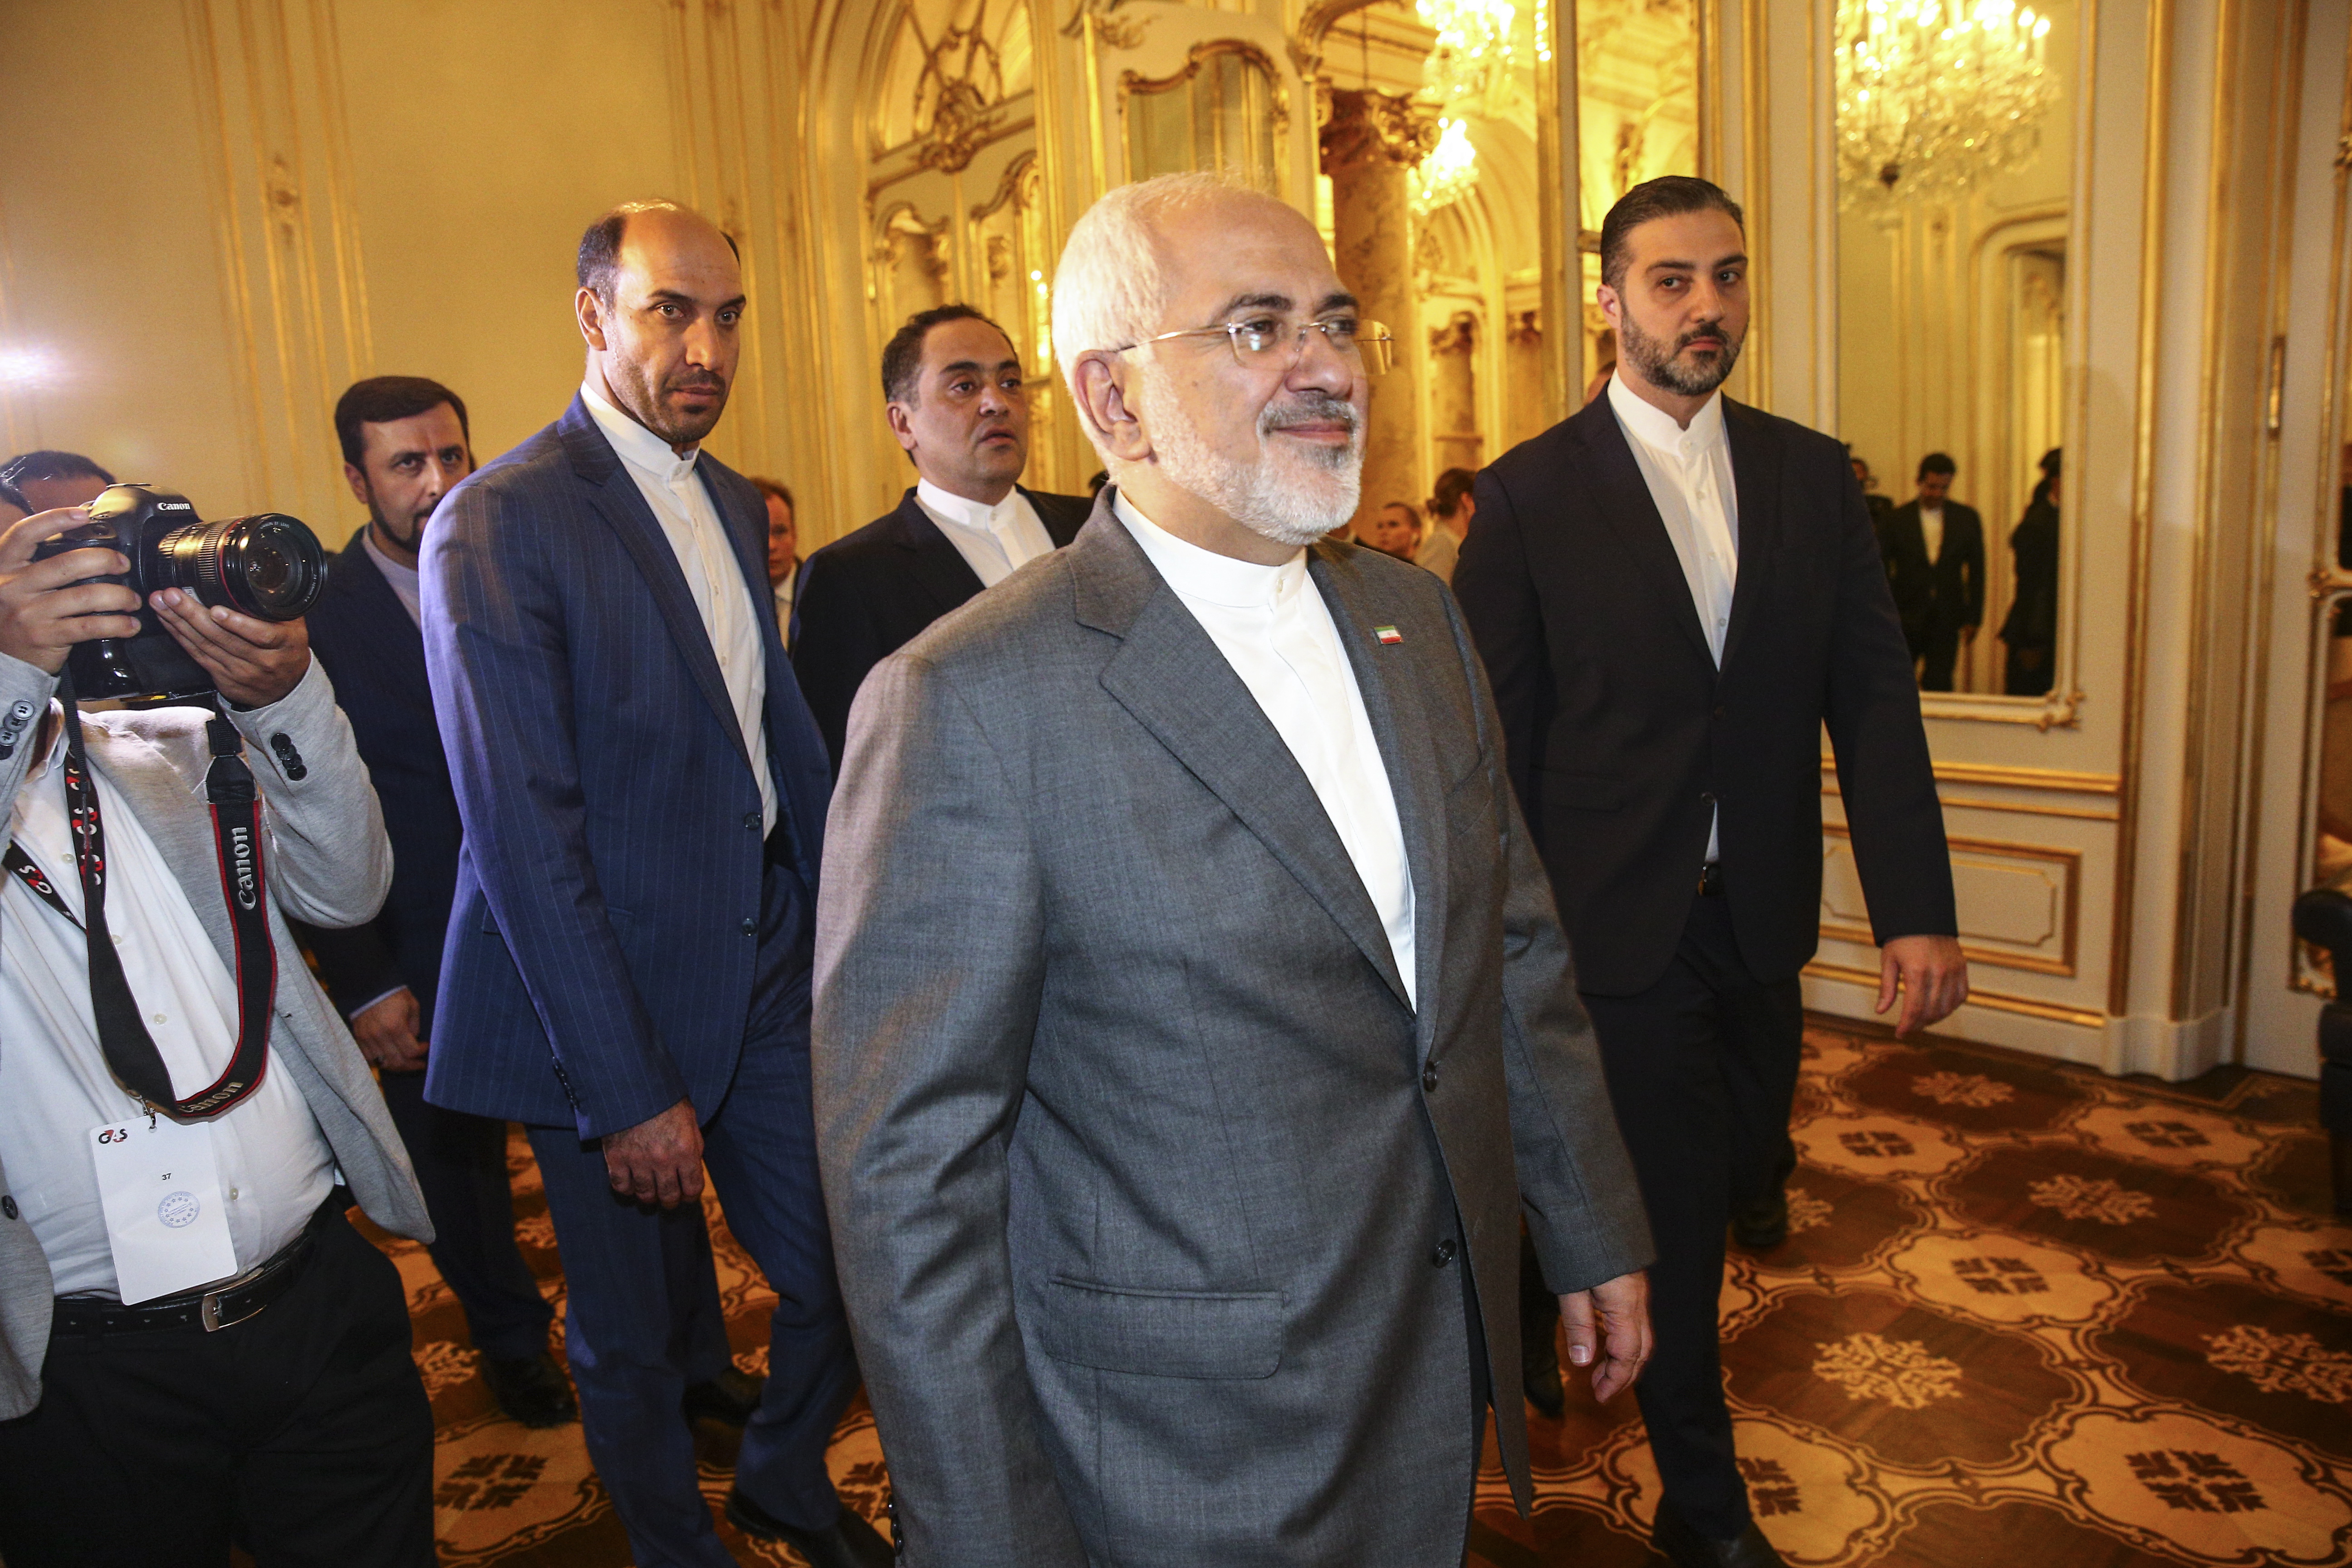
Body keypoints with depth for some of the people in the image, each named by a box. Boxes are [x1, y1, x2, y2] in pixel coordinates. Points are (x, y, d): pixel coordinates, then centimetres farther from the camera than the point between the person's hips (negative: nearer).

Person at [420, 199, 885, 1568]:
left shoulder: (733, 503, 9)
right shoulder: (498, 523, -13)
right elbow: (523, 829, -17)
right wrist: (624, 1089, -18)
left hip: (769, 971, 6)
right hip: (611, 998, -6)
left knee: (850, 1276, 12)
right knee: (639, 1338, 13)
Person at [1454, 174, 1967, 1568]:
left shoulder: (1813, 477, 5)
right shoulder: (1532, 494, -7)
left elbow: (1875, 702, 1)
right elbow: (1497, 738, -7)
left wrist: (1919, 910, -6)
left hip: (1761, 922, 5)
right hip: (1621, 926, -4)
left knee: (1743, 1175, 18)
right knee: (1674, 1211, 7)